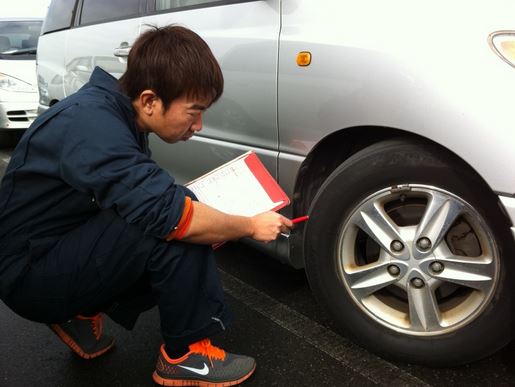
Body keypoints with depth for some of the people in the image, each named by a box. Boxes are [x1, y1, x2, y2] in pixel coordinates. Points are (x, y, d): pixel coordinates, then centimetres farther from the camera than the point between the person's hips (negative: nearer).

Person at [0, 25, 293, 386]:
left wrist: (216, 226, -4)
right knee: (178, 228, -27)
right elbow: (167, 212, -36)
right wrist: (251, 226, -20)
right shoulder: (91, 124, -28)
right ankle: (185, 355, -8)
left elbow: (145, 199, 9)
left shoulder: (112, 111, 1)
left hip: (68, 252, 9)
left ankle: (83, 312, 10)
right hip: (29, 272, -9)